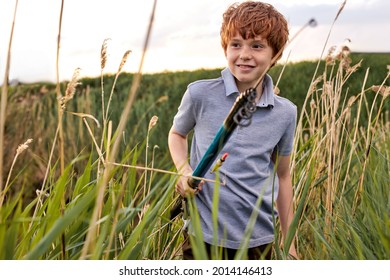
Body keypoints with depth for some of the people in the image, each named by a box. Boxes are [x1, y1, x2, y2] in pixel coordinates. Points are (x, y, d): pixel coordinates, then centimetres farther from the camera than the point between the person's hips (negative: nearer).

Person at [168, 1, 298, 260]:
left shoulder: (285, 113, -3)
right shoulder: (200, 94, -9)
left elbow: (283, 176, 8)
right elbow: (177, 134, 11)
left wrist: (289, 242, 11)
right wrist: (184, 170, -9)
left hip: (258, 239, 2)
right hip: (203, 234, -1)